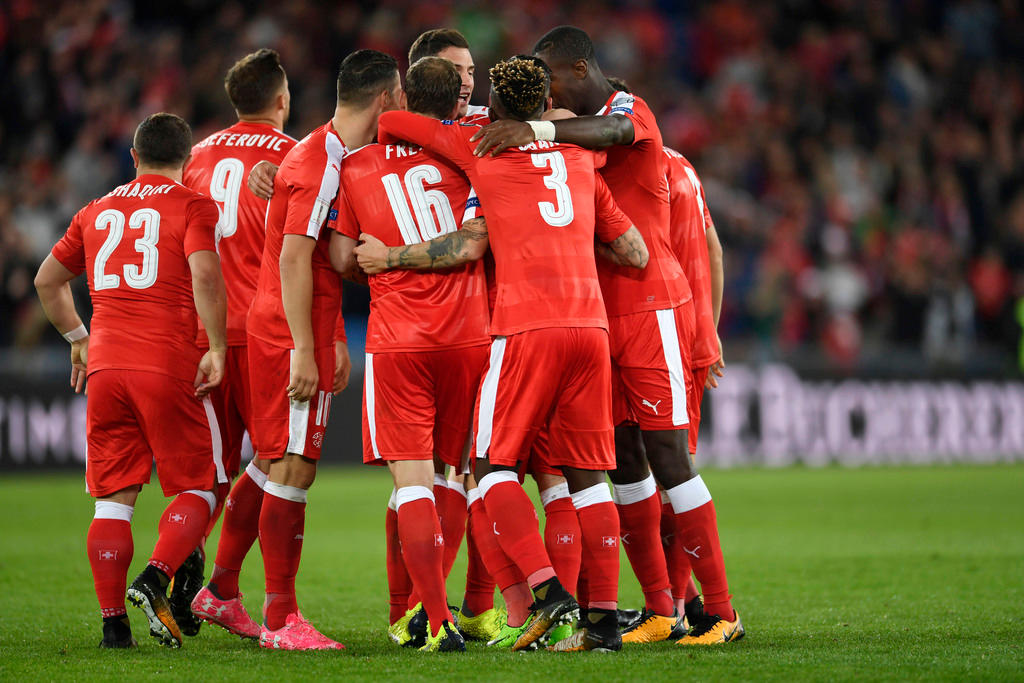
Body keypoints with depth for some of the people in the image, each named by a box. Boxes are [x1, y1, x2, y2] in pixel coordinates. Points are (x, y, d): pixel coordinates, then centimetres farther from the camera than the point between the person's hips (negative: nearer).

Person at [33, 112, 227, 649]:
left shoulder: (97, 212, 17)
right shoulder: (193, 207, 1)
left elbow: (47, 280, 25)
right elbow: (205, 275, -15)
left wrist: (78, 338, 34)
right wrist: (217, 348, -10)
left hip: (105, 364, 4)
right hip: (169, 364, -4)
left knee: (113, 498, 8)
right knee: (197, 487, 5)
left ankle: (113, 621, 2)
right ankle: (155, 579, -17)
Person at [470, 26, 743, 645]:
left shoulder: (630, 108, -9)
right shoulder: (577, 129, 19)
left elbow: (614, 132, -30)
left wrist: (537, 129, -46)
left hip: (651, 309, -8)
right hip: (602, 313, 8)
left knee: (667, 457, -10)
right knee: (624, 461, 6)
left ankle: (721, 611, -6)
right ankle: (658, 610, 10)